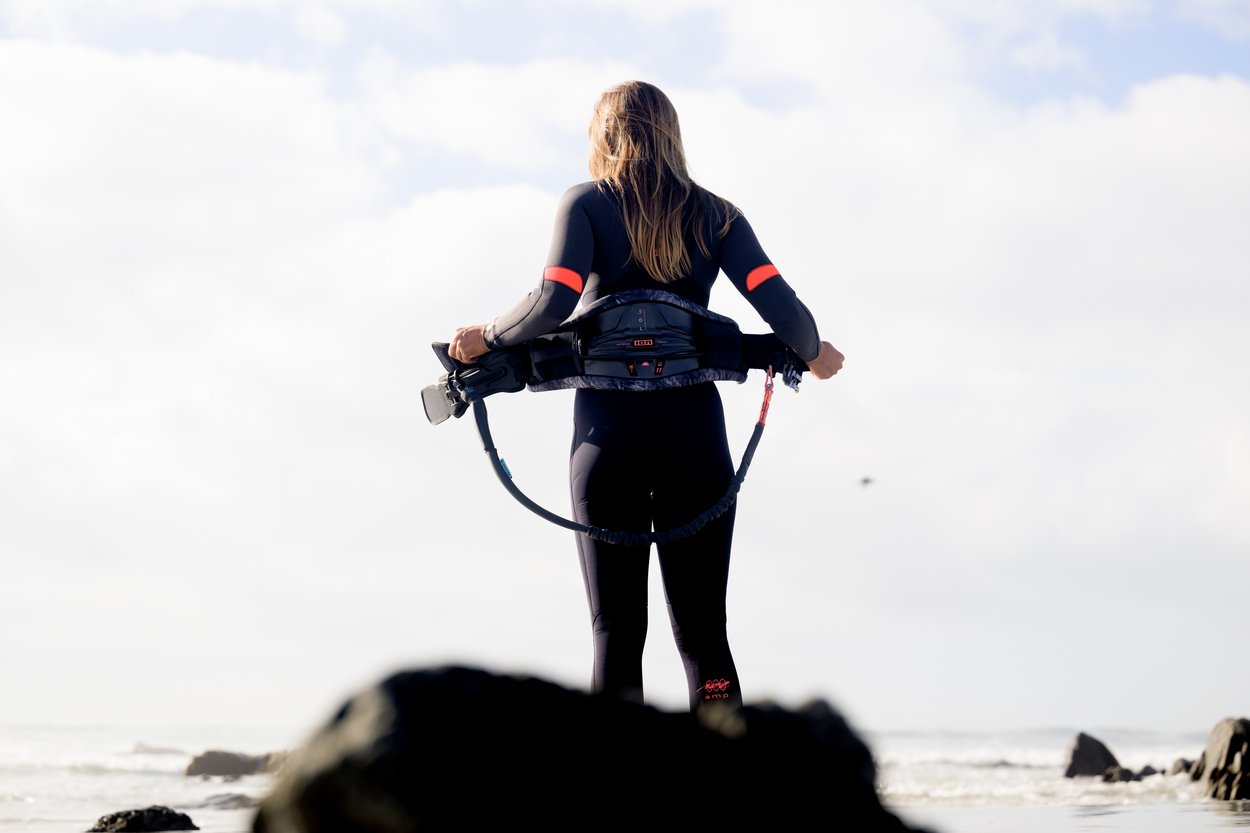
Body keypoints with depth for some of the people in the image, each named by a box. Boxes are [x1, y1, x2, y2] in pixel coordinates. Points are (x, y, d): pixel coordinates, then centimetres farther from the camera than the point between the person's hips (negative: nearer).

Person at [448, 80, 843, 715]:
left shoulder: (588, 202, 4)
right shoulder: (713, 214, 10)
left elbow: (553, 301, -11)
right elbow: (779, 305, 0)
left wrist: (488, 338, 5)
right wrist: (813, 353, 19)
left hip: (609, 429, -2)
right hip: (694, 427, 2)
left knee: (617, 629, 1)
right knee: (703, 630, 5)